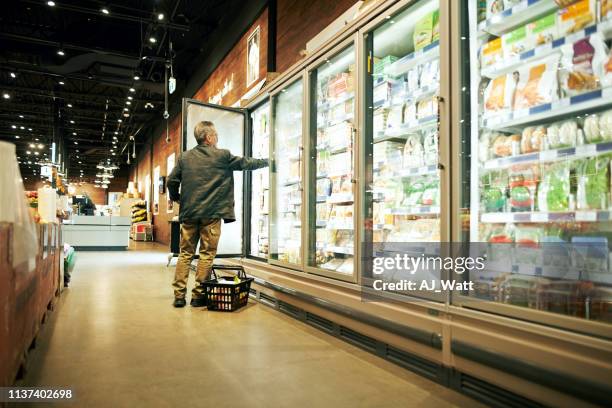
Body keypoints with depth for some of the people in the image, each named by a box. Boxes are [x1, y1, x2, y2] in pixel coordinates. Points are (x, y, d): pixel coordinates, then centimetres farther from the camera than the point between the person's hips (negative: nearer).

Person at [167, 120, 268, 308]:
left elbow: (172, 181, 6)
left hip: (189, 213, 4)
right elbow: (246, 163, 10)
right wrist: (266, 161, 25)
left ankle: (179, 295, 9)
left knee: (185, 254, 9)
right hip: (211, 214, -4)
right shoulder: (223, 155, -1)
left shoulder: (184, 157, 8)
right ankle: (198, 295, 7)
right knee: (207, 254, 4)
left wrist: (177, 199, 23)